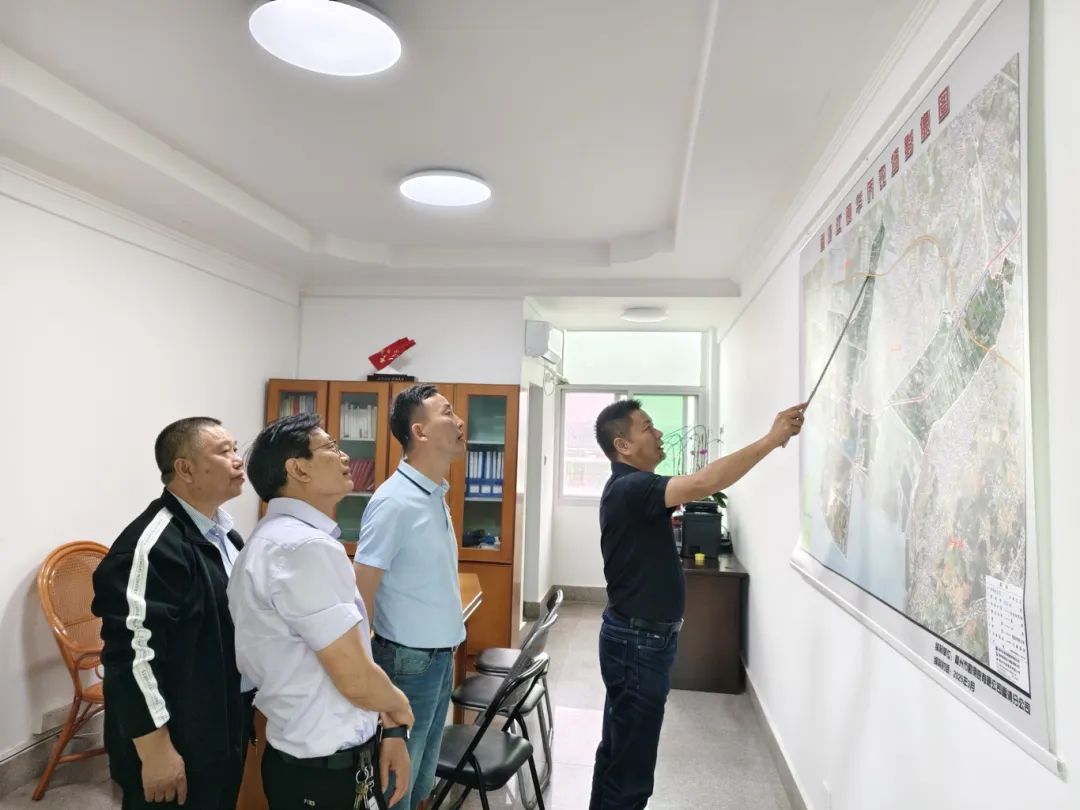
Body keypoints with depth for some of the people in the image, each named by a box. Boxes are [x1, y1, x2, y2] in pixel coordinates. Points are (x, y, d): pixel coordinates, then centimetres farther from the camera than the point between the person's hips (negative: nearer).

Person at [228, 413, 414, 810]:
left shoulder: (285, 537, 7)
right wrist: (399, 709, -4)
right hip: (327, 770, -9)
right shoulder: (307, 548, -26)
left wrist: (388, 727, 8)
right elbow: (355, 678, -24)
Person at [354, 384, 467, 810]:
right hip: (409, 660, -8)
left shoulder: (436, 495, 5)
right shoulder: (395, 501, -21)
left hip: (440, 656, 8)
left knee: (422, 776, 22)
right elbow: (360, 594, -19)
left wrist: (445, 649, 14)